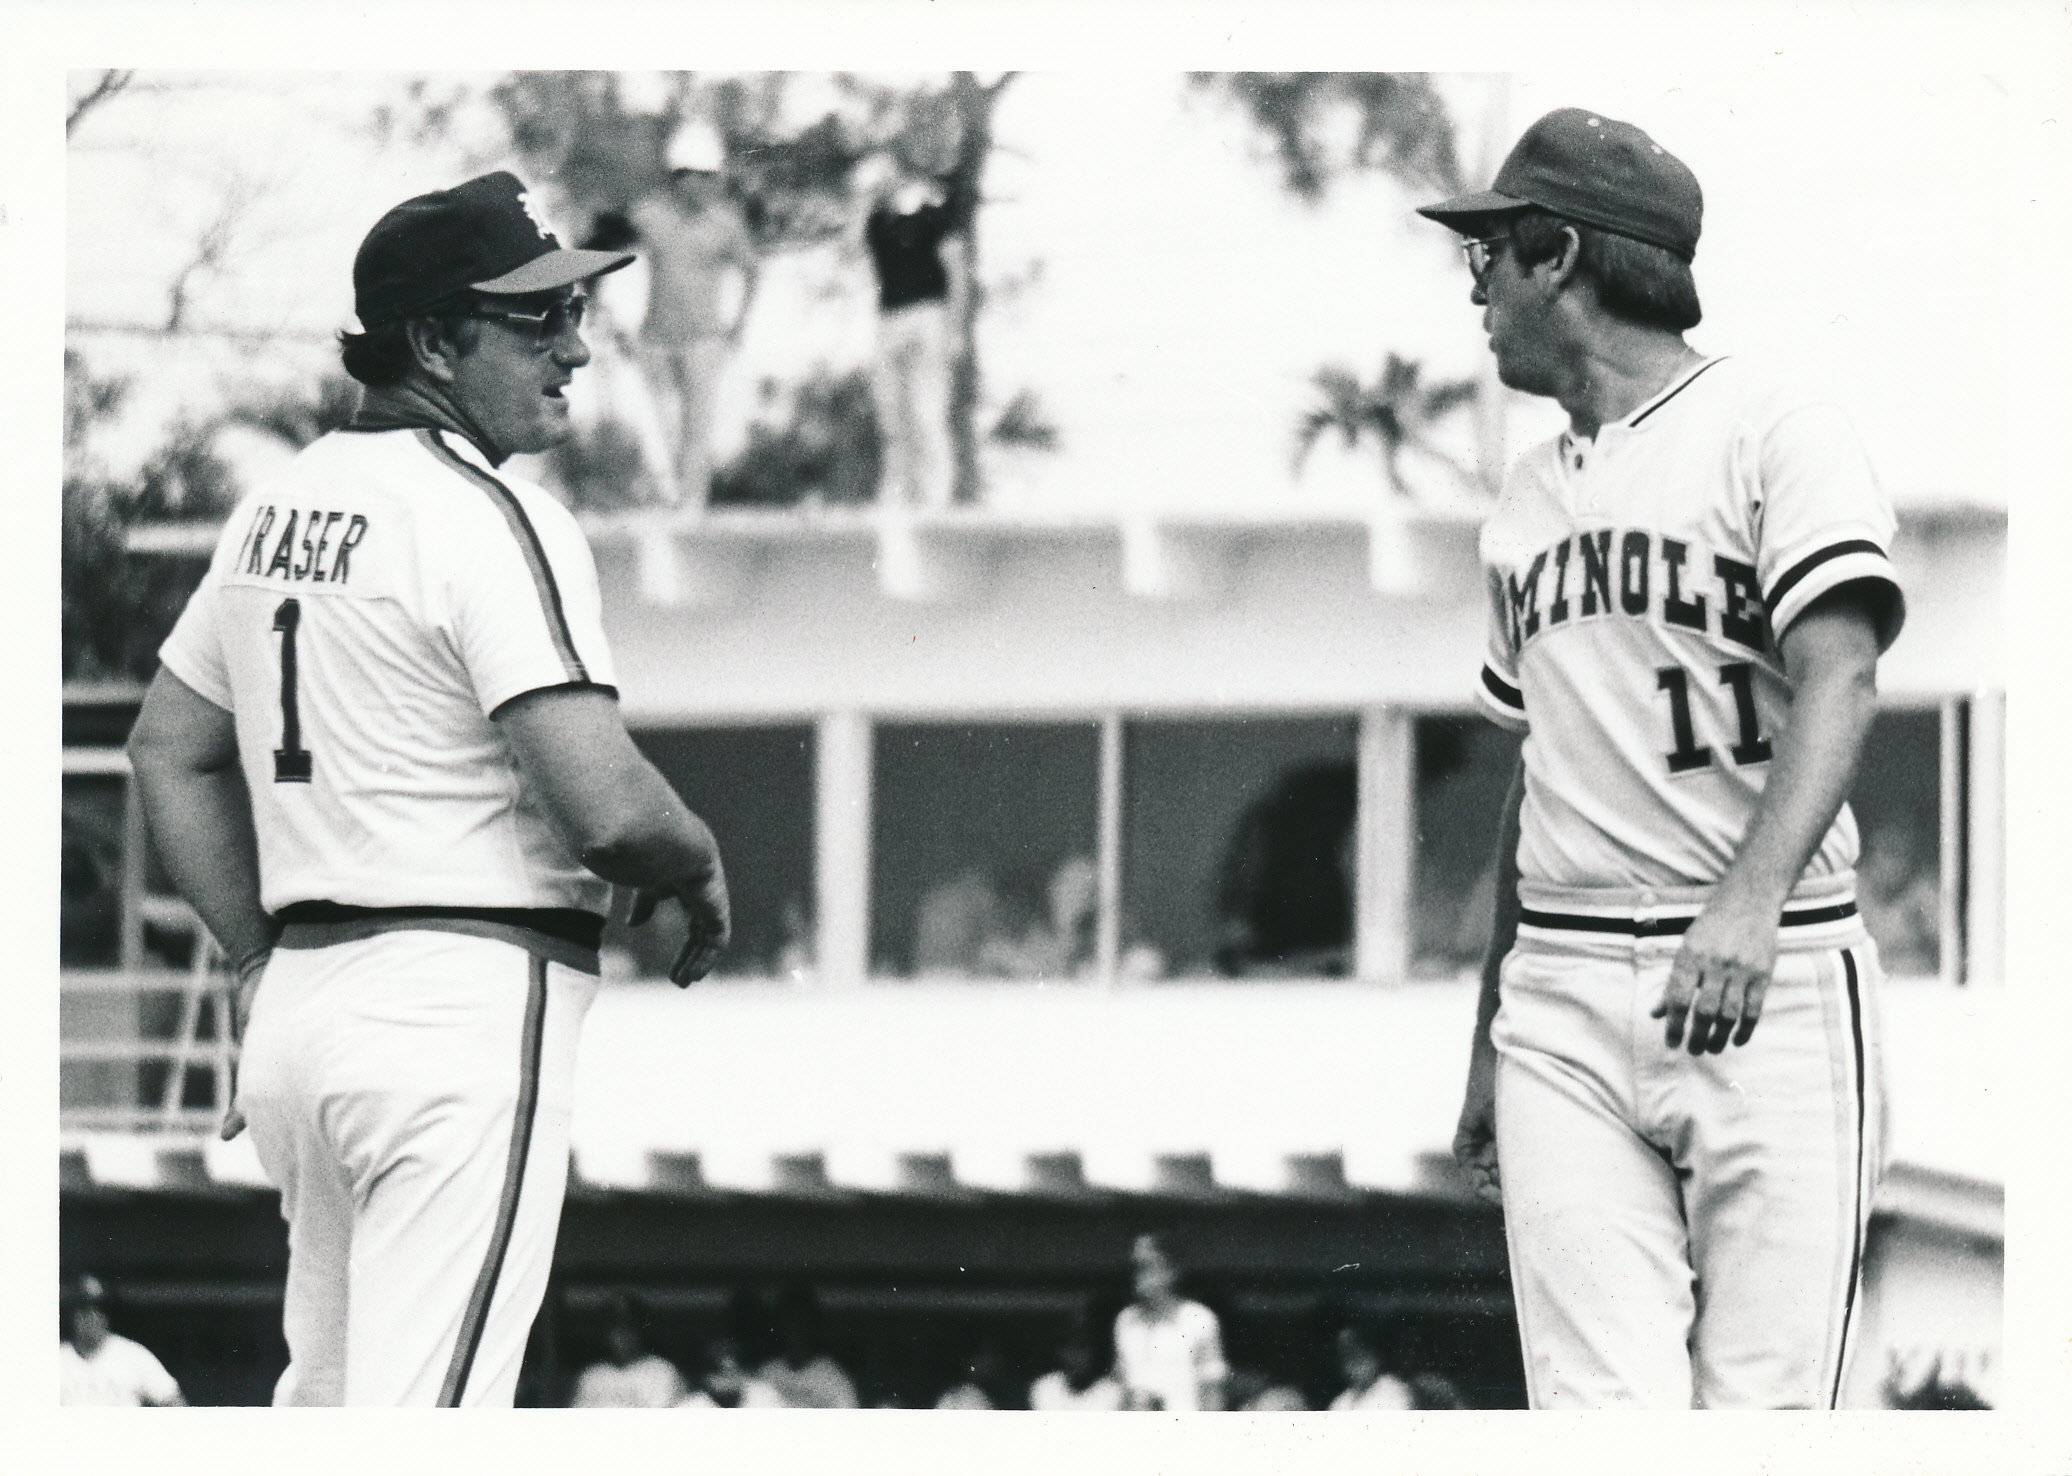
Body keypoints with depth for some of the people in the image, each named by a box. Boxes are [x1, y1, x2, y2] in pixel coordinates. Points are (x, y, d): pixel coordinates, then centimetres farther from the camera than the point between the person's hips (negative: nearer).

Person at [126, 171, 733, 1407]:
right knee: (424, 1413, -13)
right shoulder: (491, 519, -13)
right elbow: (606, 805, -21)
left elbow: (170, 750, 23)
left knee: (326, 1399, 17)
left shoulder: (280, 505, 14)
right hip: (470, 1000, -9)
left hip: (299, 1004, 9)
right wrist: (700, 863, 0)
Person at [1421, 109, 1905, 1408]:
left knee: (1761, 1417, -8)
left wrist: (1754, 893, -33)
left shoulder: (1777, 434, -3)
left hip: (1771, 986, -6)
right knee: (1600, 1415, -7)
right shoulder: (1531, 498, 20)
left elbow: (1839, 678, -17)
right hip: (1565, 999, 6)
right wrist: (1491, 1033, 23)